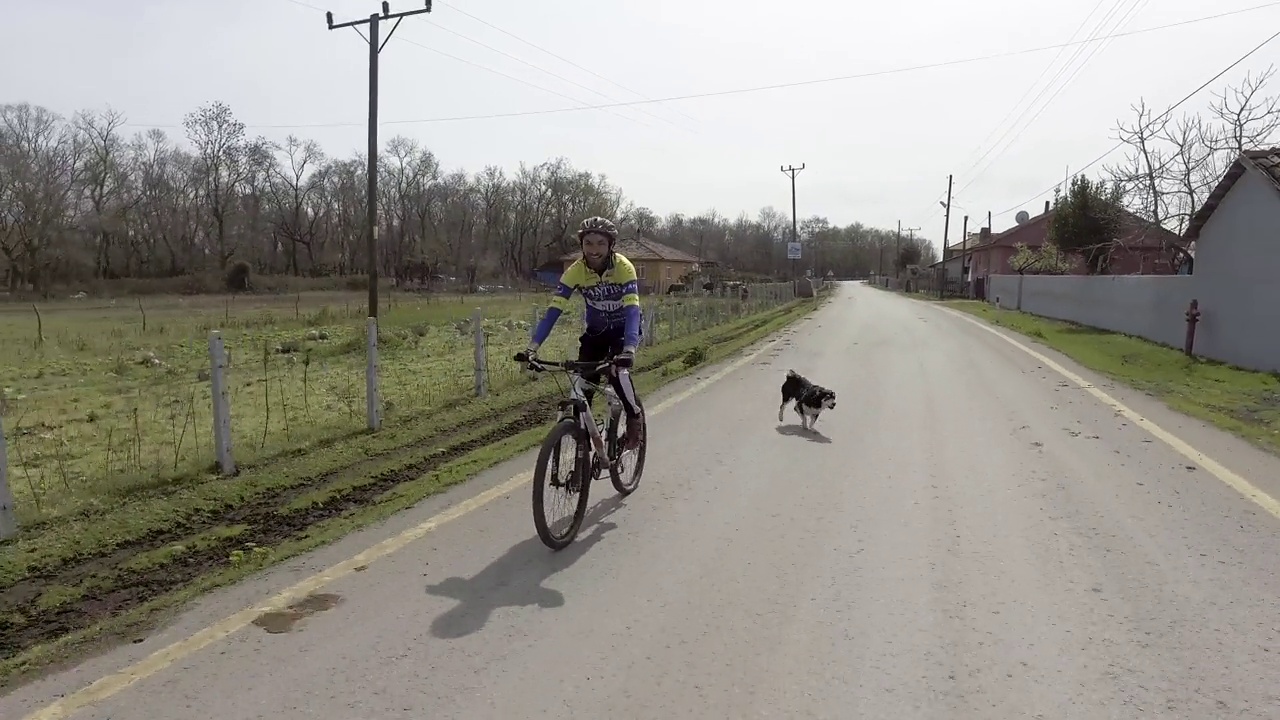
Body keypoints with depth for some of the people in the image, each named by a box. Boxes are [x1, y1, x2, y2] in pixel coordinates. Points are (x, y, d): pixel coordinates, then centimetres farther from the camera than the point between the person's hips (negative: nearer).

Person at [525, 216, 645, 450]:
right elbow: (553, 310, -24)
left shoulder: (623, 267, -27)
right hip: (596, 331, 3)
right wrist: (533, 346, -36)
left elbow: (632, 311, -36)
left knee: (617, 371, -28)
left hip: (623, 329, -3)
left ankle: (635, 418, -1)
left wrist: (629, 350, -52)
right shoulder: (575, 271, -20)